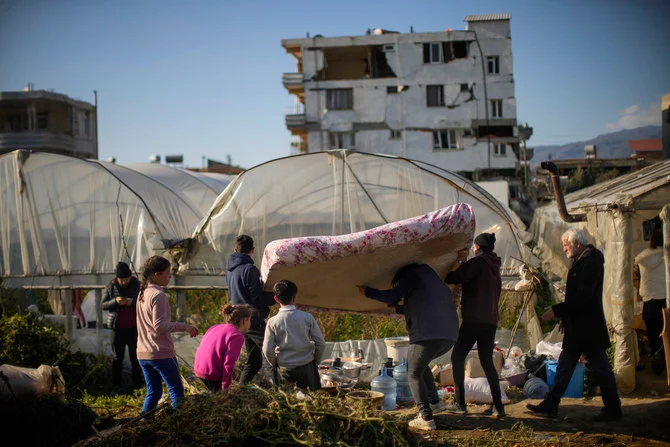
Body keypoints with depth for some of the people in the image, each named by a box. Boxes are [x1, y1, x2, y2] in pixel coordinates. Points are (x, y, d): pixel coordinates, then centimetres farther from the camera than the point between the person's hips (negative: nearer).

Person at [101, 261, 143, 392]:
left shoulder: (137, 285, 0)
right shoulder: (111, 286, 0)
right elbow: (103, 305, 1)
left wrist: (133, 302, -18)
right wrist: (115, 301, -18)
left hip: (134, 327, 0)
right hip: (118, 328, 0)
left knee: (135, 356, 8)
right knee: (118, 357, 6)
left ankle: (138, 383, 19)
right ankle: (116, 385, 13)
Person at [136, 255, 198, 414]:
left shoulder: (142, 294, 13)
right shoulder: (158, 295, -15)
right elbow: (160, 326, -21)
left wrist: (179, 326, 18)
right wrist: (183, 326, -15)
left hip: (143, 353, 8)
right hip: (161, 353, -8)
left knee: (153, 392, 14)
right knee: (176, 391, 0)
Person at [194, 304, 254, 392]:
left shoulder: (216, 327, 15)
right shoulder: (237, 336, -11)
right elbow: (228, 363, -17)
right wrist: (225, 387, -11)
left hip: (199, 370, 8)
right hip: (212, 374, -8)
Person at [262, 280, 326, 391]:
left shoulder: (272, 322, -8)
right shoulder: (307, 317, -7)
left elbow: (267, 350, -7)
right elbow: (321, 343, -3)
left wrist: (275, 365, 12)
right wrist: (315, 361, 13)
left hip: (285, 368, 0)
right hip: (307, 367, 0)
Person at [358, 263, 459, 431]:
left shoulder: (414, 274, 8)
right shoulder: (440, 284, 32)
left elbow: (392, 295, 1)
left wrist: (367, 291, 14)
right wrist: (398, 308, 53)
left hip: (428, 335, -8)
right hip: (449, 337, 8)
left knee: (414, 374, 7)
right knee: (420, 364, 31)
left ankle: (426, 418, -1)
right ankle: (434, 402, 26)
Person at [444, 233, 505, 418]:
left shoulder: (478, 262, -7)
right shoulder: (494, 266, 17)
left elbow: (451, 278, -14)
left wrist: (458, 260, -2)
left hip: (474, 319, -8)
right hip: (491, 320, 8)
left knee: (458, 357, 2)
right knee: (487, 361, 12)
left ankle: (459, 403, -2)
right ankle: (498, 405, 5)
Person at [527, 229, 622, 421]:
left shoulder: (590, 263, -17)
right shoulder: (581, 261, 14)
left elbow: (582, 298, -24)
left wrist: (557, 310, -22)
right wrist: (560, 312, 12)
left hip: (588, 328, -10)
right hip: (577, 328, 10)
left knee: (600, 367, 0)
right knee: (565, 364, 9)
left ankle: (613, 409, 10)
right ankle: (550, 405, 12)